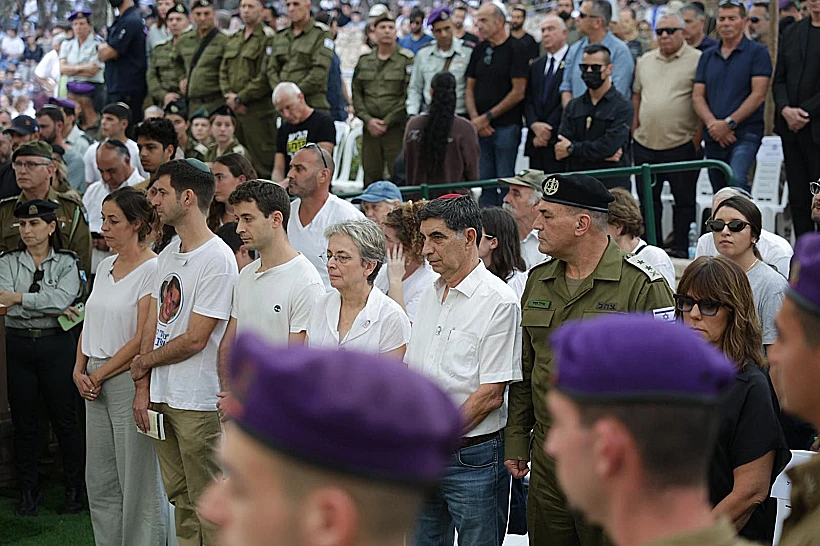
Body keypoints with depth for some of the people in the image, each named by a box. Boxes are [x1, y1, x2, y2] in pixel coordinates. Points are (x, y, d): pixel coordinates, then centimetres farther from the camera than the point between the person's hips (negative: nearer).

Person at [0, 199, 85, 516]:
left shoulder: (66, 263, 2)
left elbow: (62, 297, -16)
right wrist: (48, 309, -16)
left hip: (56, 344, -1)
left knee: (64, 418, 3)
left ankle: (74, 490, 14)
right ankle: (28, 492, 15)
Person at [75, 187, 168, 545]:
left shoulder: (152, 270, -12)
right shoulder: (105, 266, 13)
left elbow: (142, 340, -15)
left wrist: (100, 375, -10)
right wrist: (80, 370, 2)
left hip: (130, 379, -8)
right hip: (96, 383, 8)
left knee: (138, 480, -1)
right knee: (99, 480, 12)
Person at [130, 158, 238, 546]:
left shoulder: (217, 259, -16)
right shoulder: (168, 255, 12)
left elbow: (195, 340, -17)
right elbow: (152, 323, 12)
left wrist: (145, 361, -2)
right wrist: (143, 387, 5)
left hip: (198, 402, -9)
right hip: (163, 397, 9)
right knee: (179, 497, 16)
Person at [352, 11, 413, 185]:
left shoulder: (407, 60, -1)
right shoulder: (364, 61, 14)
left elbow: (409, 97, -7)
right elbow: (356, 93, 12)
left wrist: (387, 122, -11)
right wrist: (368, 119, -3)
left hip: (397, 127, -4)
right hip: (370, 128, 4)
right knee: (371, 177, 5)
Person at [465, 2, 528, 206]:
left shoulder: (515, 49, -5)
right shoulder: (479, 50, 14)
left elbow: (518, 92, -11)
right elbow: (469, 88, 15)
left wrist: (488, 117, -10)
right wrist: (475, 118, -2)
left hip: (506, 126, -6)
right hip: (480, 128, 6)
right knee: (484, 180, 7)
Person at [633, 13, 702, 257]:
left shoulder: (697, 60, -5)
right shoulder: (644, 61, 13)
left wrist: (698, 138, -12)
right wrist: (634, 129, 11)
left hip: (681, 144, -5)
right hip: (645, 144, 5)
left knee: (684, 200, 4)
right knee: (647, 200, 11)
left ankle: (680, 249, 11)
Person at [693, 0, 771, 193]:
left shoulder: (758, 52, 0)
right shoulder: (707, 57, 15)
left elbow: (758, 95, -9)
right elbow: (697, 97, 8)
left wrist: (729, 123, -15)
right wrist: (713, 124, -10)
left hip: (745, 133, -6)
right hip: (714, 137, 6)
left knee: (737, 181, -27)